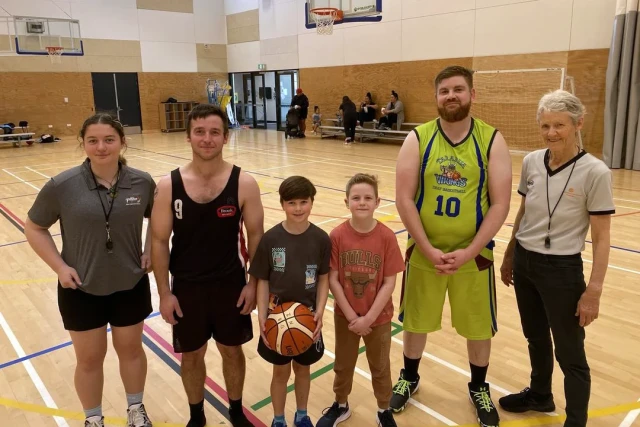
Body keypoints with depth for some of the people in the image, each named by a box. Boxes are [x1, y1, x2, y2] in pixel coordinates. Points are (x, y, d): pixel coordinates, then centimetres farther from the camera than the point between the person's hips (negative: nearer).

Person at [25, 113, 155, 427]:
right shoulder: (62, 186, -15)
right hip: (81, 290, -1)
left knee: (131, 349, 19)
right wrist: (59, 266, -11)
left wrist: (150, 250, -5)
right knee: (89, 359, 15)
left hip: (131, 286, 1)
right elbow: (34, 228, -2)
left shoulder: (142, 182, -10)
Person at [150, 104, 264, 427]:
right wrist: (164, 293, -5)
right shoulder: (168, 186, -9)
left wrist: (253, 283, -5)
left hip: (231, 285, 0)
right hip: (186, 287, 1)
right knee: (191, 355, 17)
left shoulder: (244, 183, -10)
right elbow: (159, 242, -4)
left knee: (232, 351, 17)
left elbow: (255, 235, -3)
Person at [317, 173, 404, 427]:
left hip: (379, 318, -1)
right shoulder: (337, 236, -14)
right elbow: (332, 280, -11)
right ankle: (340, 406, 46)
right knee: (343, 365, 21)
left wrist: (368, 318, -16)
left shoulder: (386, 237, -16)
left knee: (380, 367, 20)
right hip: (345, 317, 1)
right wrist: (351, 316, -13)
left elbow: (389, 283, -14)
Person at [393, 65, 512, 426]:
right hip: (424, 252, 1)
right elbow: (404, 199, -9)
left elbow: (500, 204, -9)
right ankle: (409, 378, 42)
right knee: (417, 321, 16)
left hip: (474, 253, 0)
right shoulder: (418, 139, -6)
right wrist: (428, 249, -15)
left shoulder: (492, 140, -6)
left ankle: (479, 388, 41)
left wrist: (468, 252, -16)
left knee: (478, 325, 14)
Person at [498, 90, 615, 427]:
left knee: (570, 354, 8)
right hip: (524, 263, 5)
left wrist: (593, 290, -14)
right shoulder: (531, 162, -2)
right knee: (536, 338, 23)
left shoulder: (594, 172, -16)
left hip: (562, 270, -5)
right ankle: (540, 395, 46)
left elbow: (601, 239, -12)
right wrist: (509, 257, 15)